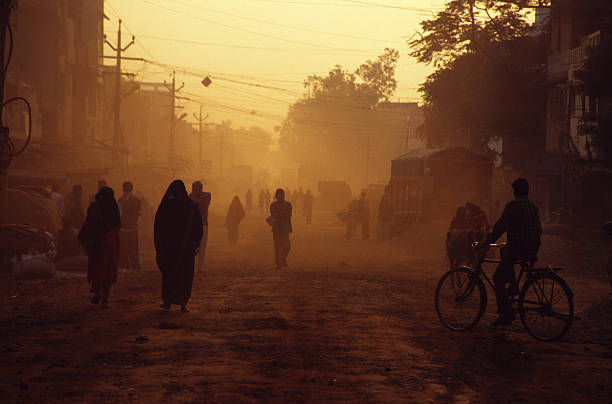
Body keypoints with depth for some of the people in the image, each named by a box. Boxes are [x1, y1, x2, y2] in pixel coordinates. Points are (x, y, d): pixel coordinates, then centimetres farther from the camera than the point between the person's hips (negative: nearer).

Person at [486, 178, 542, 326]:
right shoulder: (533, 207, 13)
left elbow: (500, 227, -13)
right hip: (533, 249, 8)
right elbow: (538, 229, 21)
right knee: (504, 249, 35)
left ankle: (506, 314, -10)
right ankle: (513, 286, 29)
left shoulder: (513, 206, -10)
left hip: (517, 248, -8)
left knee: (498, 278, 0)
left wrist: (487, 242, -6)